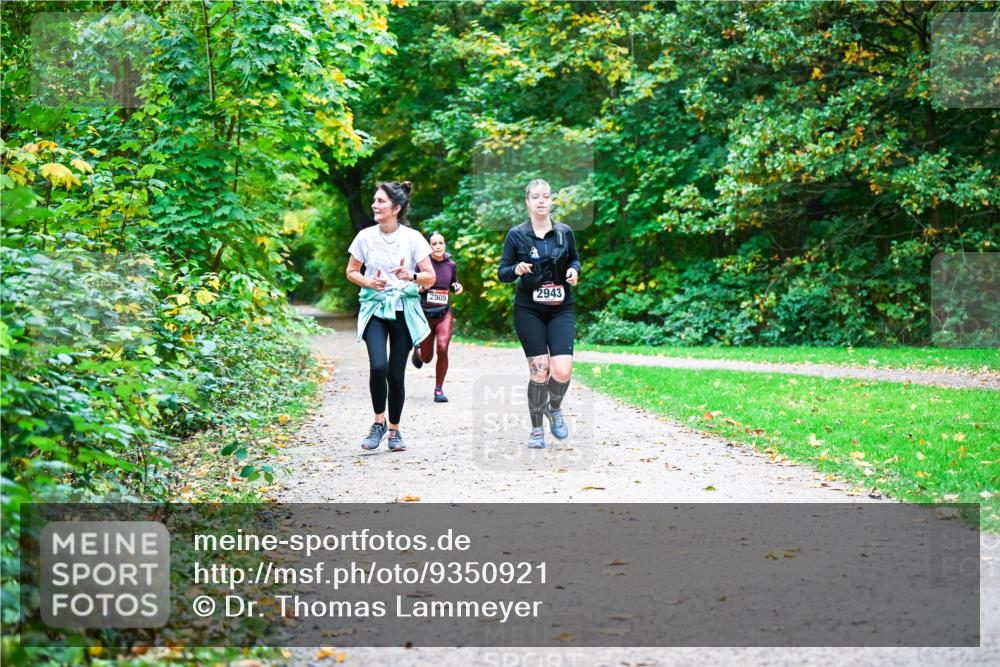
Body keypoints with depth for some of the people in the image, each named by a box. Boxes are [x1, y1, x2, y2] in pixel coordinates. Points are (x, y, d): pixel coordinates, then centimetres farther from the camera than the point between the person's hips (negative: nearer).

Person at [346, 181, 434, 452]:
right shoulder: (365, 236, 0)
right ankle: (378, 423, 1)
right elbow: (351, 272, 12)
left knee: (396, 374, 0)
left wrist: (411, 276, -21)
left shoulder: (412, 238, -4)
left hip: (404, 310, 0)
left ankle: (394, 430, 19)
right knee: (378, 366, -20)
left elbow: (430, 277, 0)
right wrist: (368, 282, -8)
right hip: (374, 308, 0)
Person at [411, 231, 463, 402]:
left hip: (444, 313, 1)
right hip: (425, 313, -1)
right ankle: (418, 350, 49)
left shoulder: (451, 265, 2)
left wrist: (457, 287, -2)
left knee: (442, 347, -21)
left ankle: (439, 390, -5)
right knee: (427, 358, 8)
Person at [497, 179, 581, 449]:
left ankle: (554, 407, 20)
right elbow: (502, 274, 0)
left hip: (561, 309, 1)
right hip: (528, 310, -1)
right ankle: (537, 429, 13)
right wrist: (516, 270, -22)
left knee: (562, 370, -14)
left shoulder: (565, 232, 2)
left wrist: (574, 270, -4)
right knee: (539, 371, -6)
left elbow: (575, 259, 18)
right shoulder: (516, 235, -3)